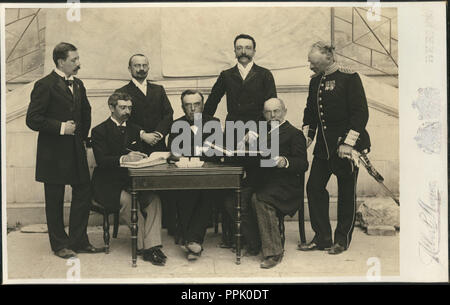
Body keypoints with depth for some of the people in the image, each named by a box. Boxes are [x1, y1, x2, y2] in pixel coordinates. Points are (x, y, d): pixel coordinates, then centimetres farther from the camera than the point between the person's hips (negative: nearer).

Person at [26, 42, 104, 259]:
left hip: (76, 151, 7)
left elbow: (86, 112, 25)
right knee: (55, 200, 6)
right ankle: (59, 245, 19)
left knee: (83, 194, 9)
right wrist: (61, 127, -19)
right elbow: (32, 119, -16)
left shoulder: (78, 85, 11)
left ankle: (78, 241, 22)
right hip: (54, 154, -7)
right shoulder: (44, 86, -12)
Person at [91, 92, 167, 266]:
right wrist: (123, 159, -33)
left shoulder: (134, 130, 17)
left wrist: (140, 157, -13)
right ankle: (142, 245, -21)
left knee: (154, 198, -24)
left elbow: (140, 155, 13)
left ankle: (152, 246, -27)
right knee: (127, 199, -33)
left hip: (131, 180, 5)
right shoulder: (100, 131, 0)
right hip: (108, 184, -4)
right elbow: (101, 160, -15)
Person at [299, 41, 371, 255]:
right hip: (324, 145, 6)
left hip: (347, 145, -6)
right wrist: (306, 135, 8)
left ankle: (342, 239, 18)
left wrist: (348, 143, -18)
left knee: (346, 193, 4)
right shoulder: (315, 81, 10)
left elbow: (361, 113, -13)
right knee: (314, 187, 2)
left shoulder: (349, 78, -10)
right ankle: (322, 238, 13)